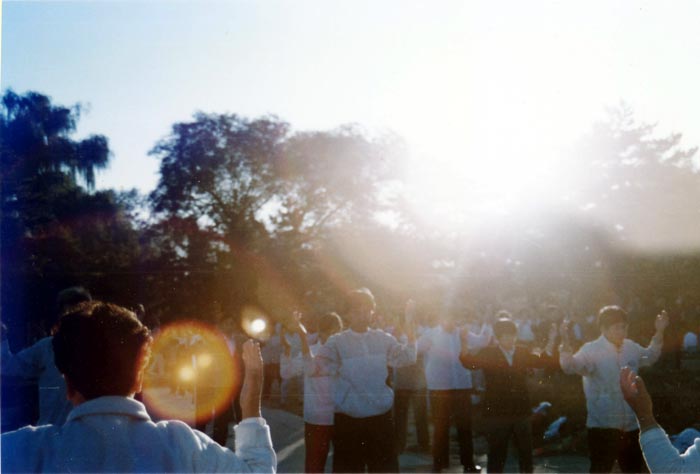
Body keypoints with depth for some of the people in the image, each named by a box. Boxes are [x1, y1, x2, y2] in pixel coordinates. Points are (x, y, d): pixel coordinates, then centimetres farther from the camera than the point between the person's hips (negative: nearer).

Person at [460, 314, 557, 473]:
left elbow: (543, 361, 2)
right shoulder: (488, 353, -2)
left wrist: (551, 341, -11)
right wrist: (465, 343, -34)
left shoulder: (523, 353, 9)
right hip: (498, 412, -3)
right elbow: (470, 363, -16)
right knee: (496, 455, 4)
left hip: (521, 411, 3)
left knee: (526, 454, 12)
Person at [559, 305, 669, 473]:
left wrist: (659, 332, 16)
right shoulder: (591, 350, -12)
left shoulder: (631, 347, 5)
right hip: (602, 427, -6)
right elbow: (570, 366, -29)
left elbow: (650, 357, 25)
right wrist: (566, 346, -47)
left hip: (631, 426, 6)